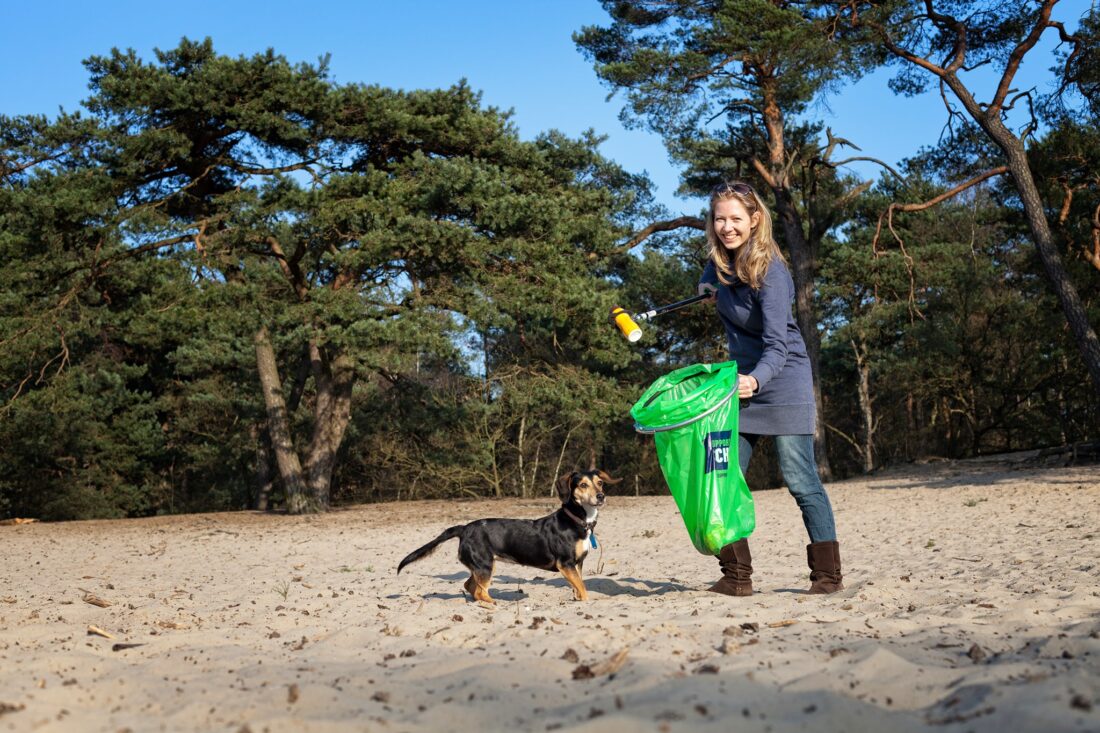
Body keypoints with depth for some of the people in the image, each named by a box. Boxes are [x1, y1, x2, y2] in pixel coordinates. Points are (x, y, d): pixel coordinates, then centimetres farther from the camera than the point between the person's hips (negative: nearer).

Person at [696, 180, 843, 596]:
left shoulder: (769, 272, -22)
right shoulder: (721, 259, 0)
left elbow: (777, 345, -30)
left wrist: (755, 380, -46)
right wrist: (708, 285, 9)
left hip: (783, 380, -7)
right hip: (743, 379, 8)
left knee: (799, 479, -8)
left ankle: (828, 575, 3)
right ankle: (737, 577, 6)